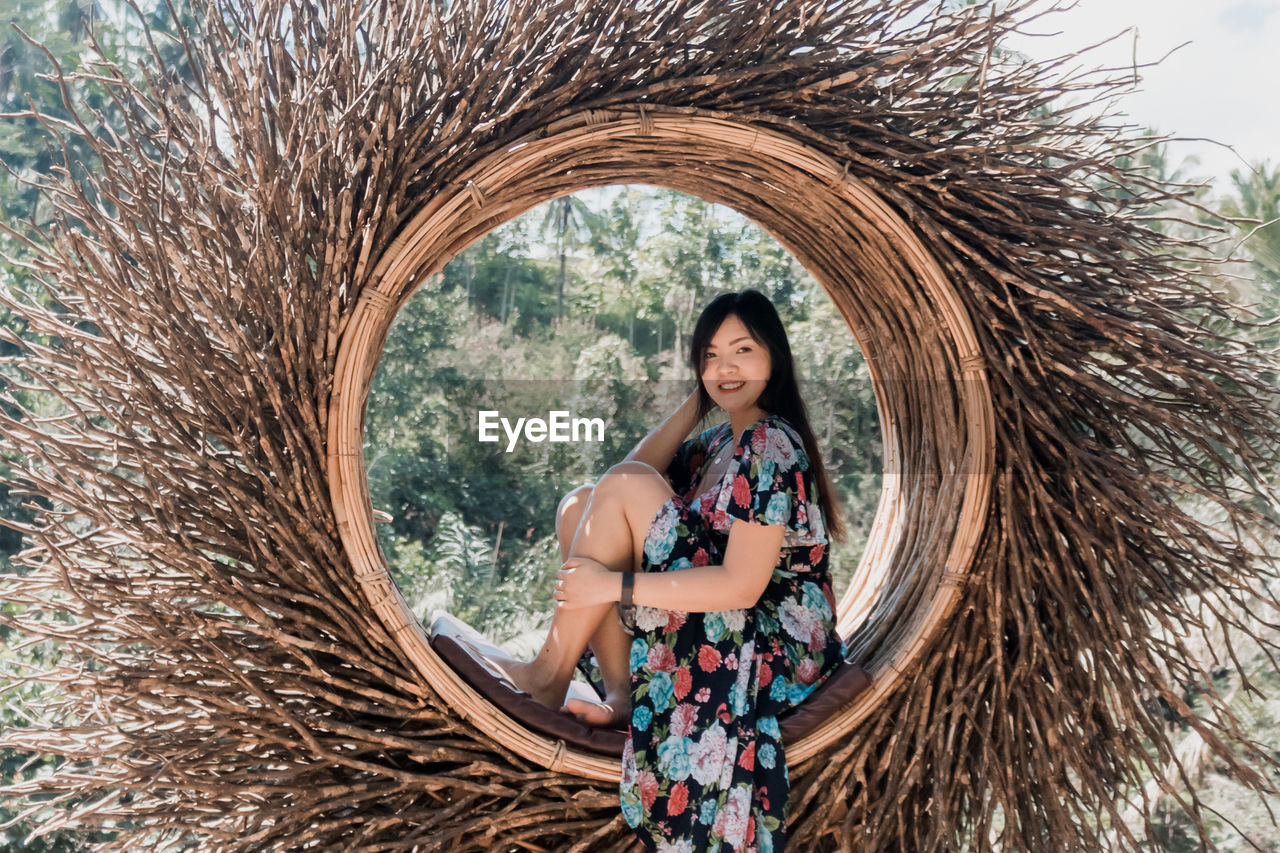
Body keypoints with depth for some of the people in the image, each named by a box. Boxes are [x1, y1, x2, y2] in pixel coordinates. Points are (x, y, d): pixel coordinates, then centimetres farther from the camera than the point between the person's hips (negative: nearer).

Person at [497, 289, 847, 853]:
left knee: (620, 488, -18)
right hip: (715, 625, 9)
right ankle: (620, 692, -6)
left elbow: (742, 586, -23)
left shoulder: (771, 445, -16)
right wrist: (697, 400, 3)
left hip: (774, 644, -9)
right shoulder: (721, 440, 13)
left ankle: (549, 676, -8)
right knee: (578, 505, 2)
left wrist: (616, 584, -22)